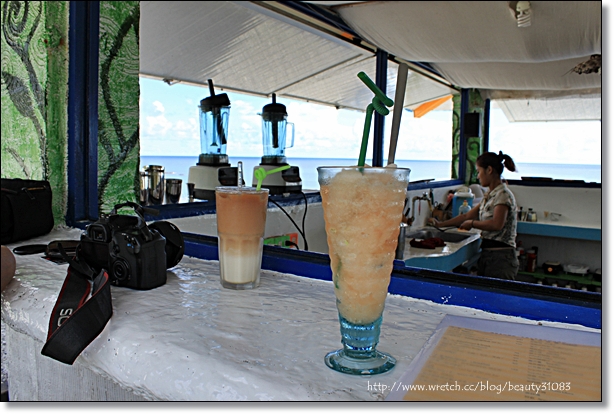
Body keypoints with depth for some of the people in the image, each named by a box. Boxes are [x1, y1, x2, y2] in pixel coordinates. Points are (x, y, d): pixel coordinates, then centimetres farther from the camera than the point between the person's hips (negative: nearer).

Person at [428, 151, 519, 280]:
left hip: (501, 257, -8)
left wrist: (472, 223, -9)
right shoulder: (490, 195, 16)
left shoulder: (503, 194, -11)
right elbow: (467, 215, 20)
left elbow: (496, 224, -23)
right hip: (487, 254, 8)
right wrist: (440, 224, 19)